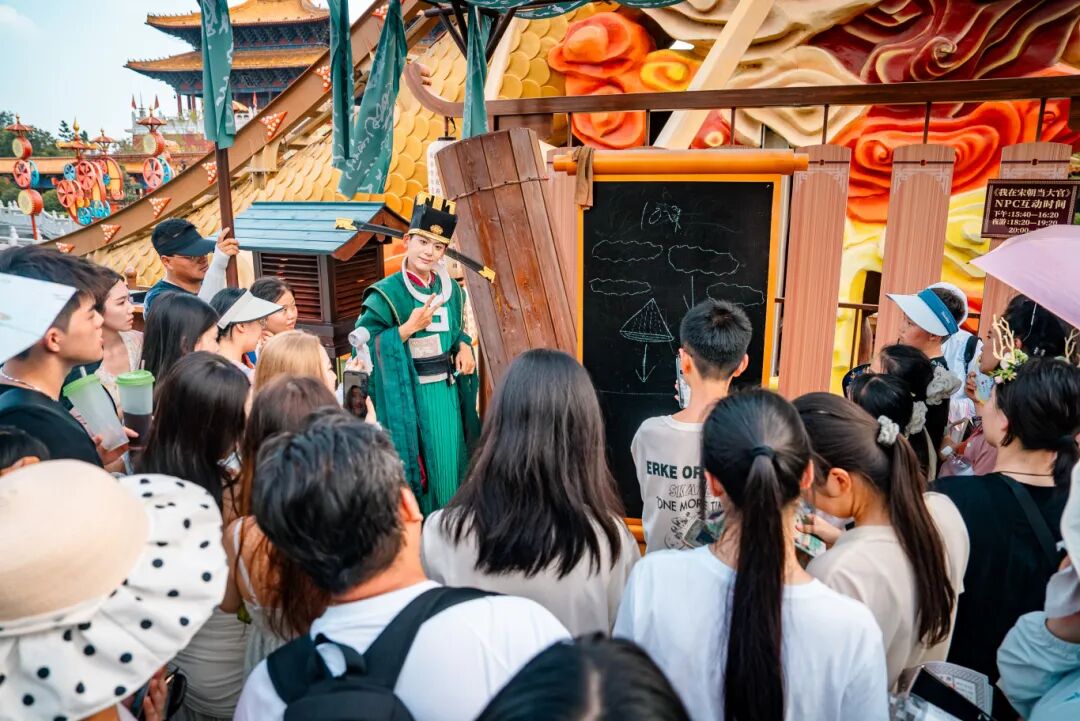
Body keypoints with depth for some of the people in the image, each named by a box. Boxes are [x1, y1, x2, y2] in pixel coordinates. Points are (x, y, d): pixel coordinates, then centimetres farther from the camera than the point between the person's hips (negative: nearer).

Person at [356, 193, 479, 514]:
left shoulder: (451, 290, 7)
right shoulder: (386, 294, -11)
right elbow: (362, 343, -16)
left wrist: (464, 347, -1)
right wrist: (409, 328, -22)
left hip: (447, 391, 6)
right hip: (408, 395, -6)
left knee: (448, 465, 13)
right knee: (412, 466, 3)